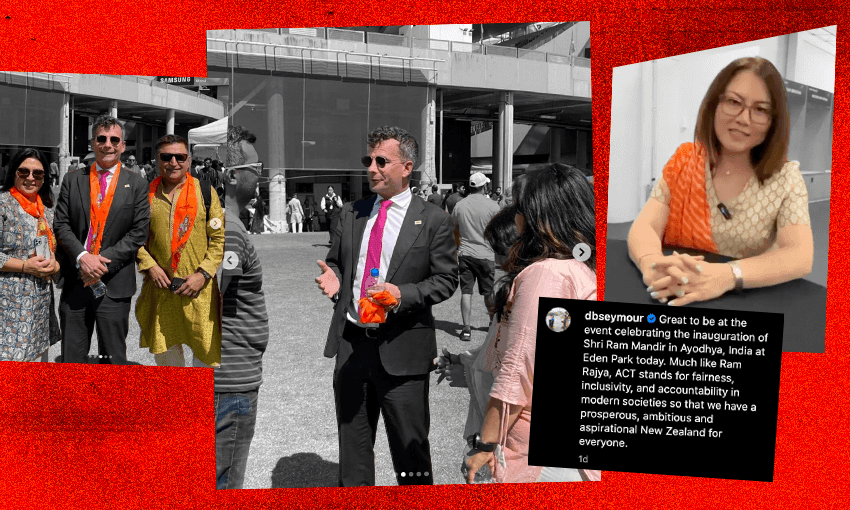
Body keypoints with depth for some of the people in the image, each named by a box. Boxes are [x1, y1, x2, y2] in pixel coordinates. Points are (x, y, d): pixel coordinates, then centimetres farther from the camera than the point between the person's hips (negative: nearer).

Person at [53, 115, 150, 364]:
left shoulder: (137, 185, 3)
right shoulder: (72, 180, 9)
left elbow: (139, 233, -3)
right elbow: (61, 225, 4)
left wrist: (103, 261, -13)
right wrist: (82, 256, -13)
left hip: (114, 283, -2)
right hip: (75, 281, 2)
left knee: (113, 357, 6)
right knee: (72, 356, 9)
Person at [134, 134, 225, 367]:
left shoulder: (205, 191, -1)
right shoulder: (146, 194, 4)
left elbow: (220, 237, -2)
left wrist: (202, 274, -11)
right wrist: (149, 266, -4)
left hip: (198, 287, -2)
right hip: (159, 286, 2)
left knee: (206, 346, 0)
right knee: (163, 347, 14)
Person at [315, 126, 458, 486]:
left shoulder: (433, 220, -4)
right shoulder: (352, 213, 11)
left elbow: (446, 279, -5)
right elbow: (335, 260, 19)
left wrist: (403, 294, -20)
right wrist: (333, 277, -5)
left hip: (401, 350, -4)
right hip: (351, 344, 5)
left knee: (410, 449, 7)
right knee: (352, 442, 17)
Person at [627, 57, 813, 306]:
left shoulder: (785, 177, -3)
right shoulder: (685, 160, 2)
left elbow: (801, 256, -17)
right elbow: (644, 227, -10)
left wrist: (726, 275, -35)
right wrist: (652, 264, -33)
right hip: (675, 300, 1)